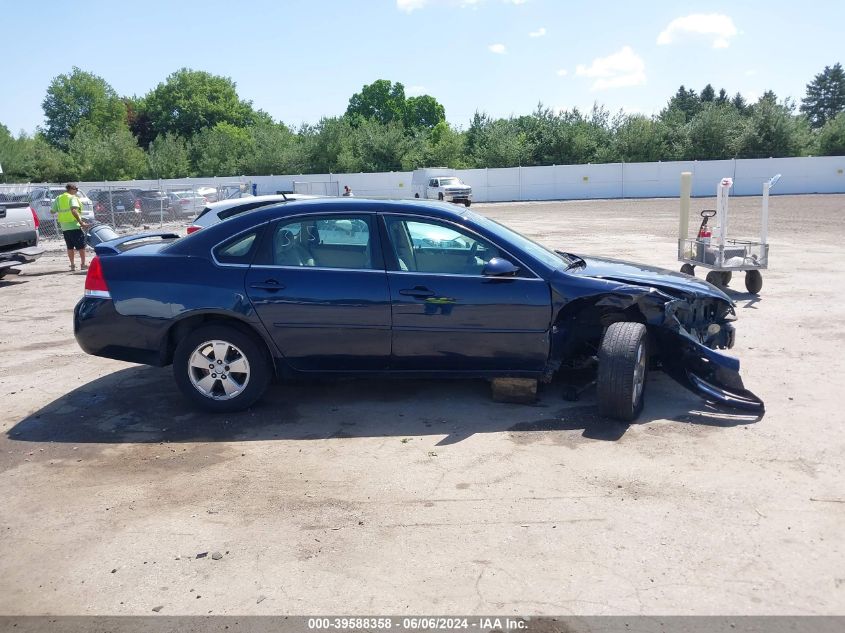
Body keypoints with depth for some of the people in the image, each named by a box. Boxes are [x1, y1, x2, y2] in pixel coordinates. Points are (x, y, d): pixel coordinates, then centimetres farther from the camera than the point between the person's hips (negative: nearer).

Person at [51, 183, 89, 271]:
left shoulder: (58, 199, 10)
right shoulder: (72, 198, -10)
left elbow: (52, 211, 12)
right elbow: (73, 210, -25)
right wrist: (81, 222, -26)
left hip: (64, 227, 6)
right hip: (74, 225, -6)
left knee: (70, 247, 13)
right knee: (81, 246, 2)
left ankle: (72, 265, 15)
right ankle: (83, 264, 2)